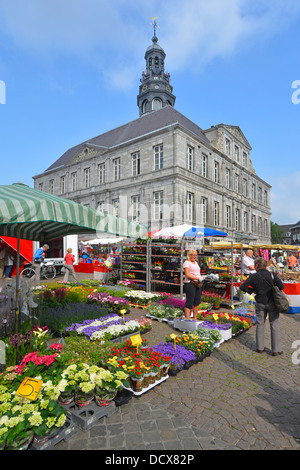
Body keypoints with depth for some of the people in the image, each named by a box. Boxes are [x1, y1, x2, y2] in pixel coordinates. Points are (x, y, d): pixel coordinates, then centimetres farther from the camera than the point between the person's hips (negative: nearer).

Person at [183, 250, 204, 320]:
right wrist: (198, 278, -18)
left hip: (197, 284, 8)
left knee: (197, 302, 10)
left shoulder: (195, 262, 19)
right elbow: (187, 275, -16)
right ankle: (187, 319, 0)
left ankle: (195, 318, 21)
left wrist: (201, 277, 3)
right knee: (189, 302, -6)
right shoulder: (186, 263, -8)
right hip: (190, 283, -8)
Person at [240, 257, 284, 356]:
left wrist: (252, 290, 7)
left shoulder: (253, 276, -7)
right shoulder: (272, 275, -7)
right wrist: (273, 287, 7)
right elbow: (282, 287, -12)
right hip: (272, 303, 0)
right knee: (274, 325, 9)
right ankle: (276, 350, 14)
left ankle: (260, 347, 20)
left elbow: (242, 287, -9)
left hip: (260, 304, 1)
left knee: (260, 324, 13)